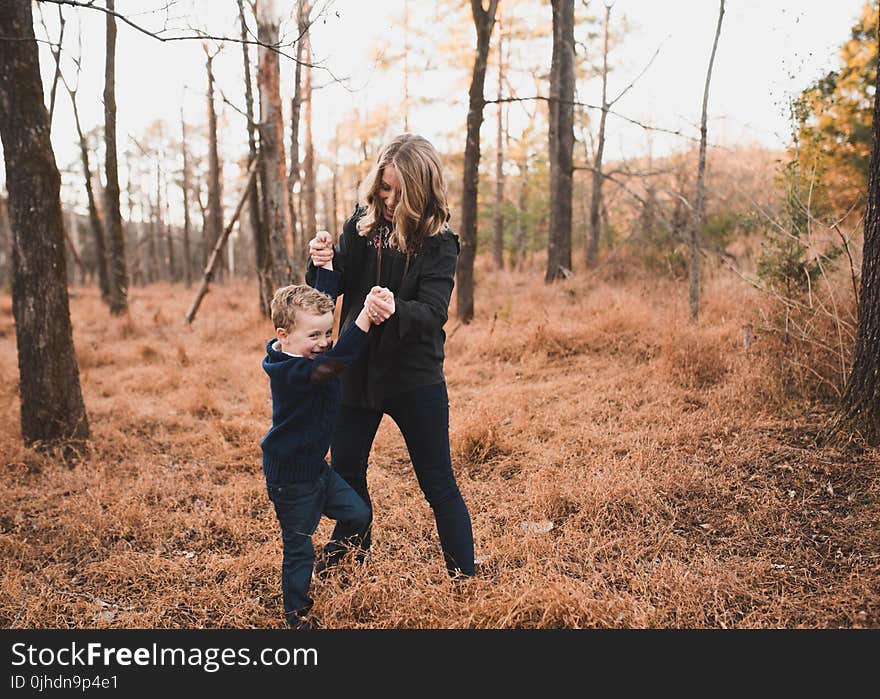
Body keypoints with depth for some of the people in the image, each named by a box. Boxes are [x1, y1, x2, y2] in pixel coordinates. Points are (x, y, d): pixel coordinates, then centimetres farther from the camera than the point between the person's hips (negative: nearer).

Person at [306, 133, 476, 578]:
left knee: (438, 484, 3)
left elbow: (432, 313, -22)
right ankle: (350, 552, 43)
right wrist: (324, 263, -22)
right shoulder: (361, 223, -1)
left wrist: (396, 310, -43)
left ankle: (464, 577, 18)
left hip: (414, 378, -4)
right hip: (358, 370, 5)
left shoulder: (439, 241, -11)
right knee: (345, 473, 18)